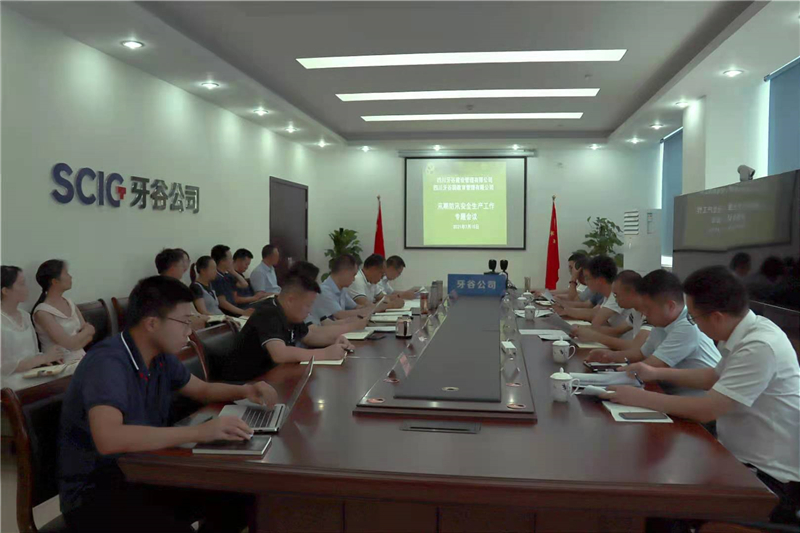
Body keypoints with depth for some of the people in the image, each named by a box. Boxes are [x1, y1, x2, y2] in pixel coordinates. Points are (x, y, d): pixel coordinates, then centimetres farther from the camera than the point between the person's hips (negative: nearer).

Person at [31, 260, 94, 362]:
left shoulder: (69, 303, 10)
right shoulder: (42, 312, -11)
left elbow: (90, 335, 8)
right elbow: (70, 344, -15)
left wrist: (77, 339, -11)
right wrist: (88, 330, 1)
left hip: (81, 358, 6)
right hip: (61, 364, -6)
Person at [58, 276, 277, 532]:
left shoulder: (161, 356, 1)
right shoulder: (107, 362, -24)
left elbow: (202, 389, 17)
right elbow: (108, 439, -40)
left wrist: (245, 390, -3)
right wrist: (198, 431, -40)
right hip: (93, 492, -7)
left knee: (237, 501, -4)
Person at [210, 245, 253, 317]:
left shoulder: (227, 275, 13)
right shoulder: (216, 278, -15)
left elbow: (244, 284, 18)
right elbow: (222, 303, -18)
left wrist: (233, 272, 6)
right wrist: (243, 312, -19)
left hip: (233, 312, 9)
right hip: (225, 314, -9)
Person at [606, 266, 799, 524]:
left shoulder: (759, 347, -28)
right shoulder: (746, 331, 1)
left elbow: (706, 410, -27)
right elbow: (716, 377, 18)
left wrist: (640, 397, -19)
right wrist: (656, 373, 13)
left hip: (770, 474, -8)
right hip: (743, 454, 8)